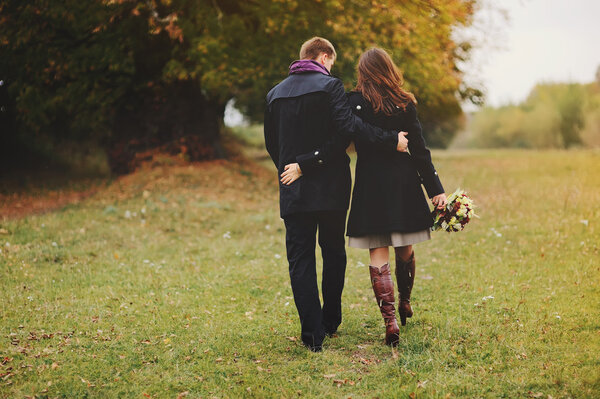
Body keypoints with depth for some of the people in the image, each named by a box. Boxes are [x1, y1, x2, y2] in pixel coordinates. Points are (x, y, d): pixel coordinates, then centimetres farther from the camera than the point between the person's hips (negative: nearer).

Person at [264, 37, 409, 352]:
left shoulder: (275, 94, 9)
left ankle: (312, 335, -3)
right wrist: (391, 140, -16)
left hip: (293, 192, 3)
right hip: (330, 187, -2)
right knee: (333, 253, 14)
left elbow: (271, 143, 13)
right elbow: (348, 127, -20)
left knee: (300, 259, 2)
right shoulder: (329, 85, -7)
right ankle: (330, 322, 23)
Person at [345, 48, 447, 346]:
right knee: (405, 249, 18)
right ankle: (405, 303, 37)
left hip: (370, 186, -2)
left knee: (378, 255, 1)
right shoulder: (404, 104, -1)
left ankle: (390, 319, -10)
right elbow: (419, 150, -1)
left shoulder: (355, 102, -6)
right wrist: (436, 189, 2)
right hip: (403, 184, 2)